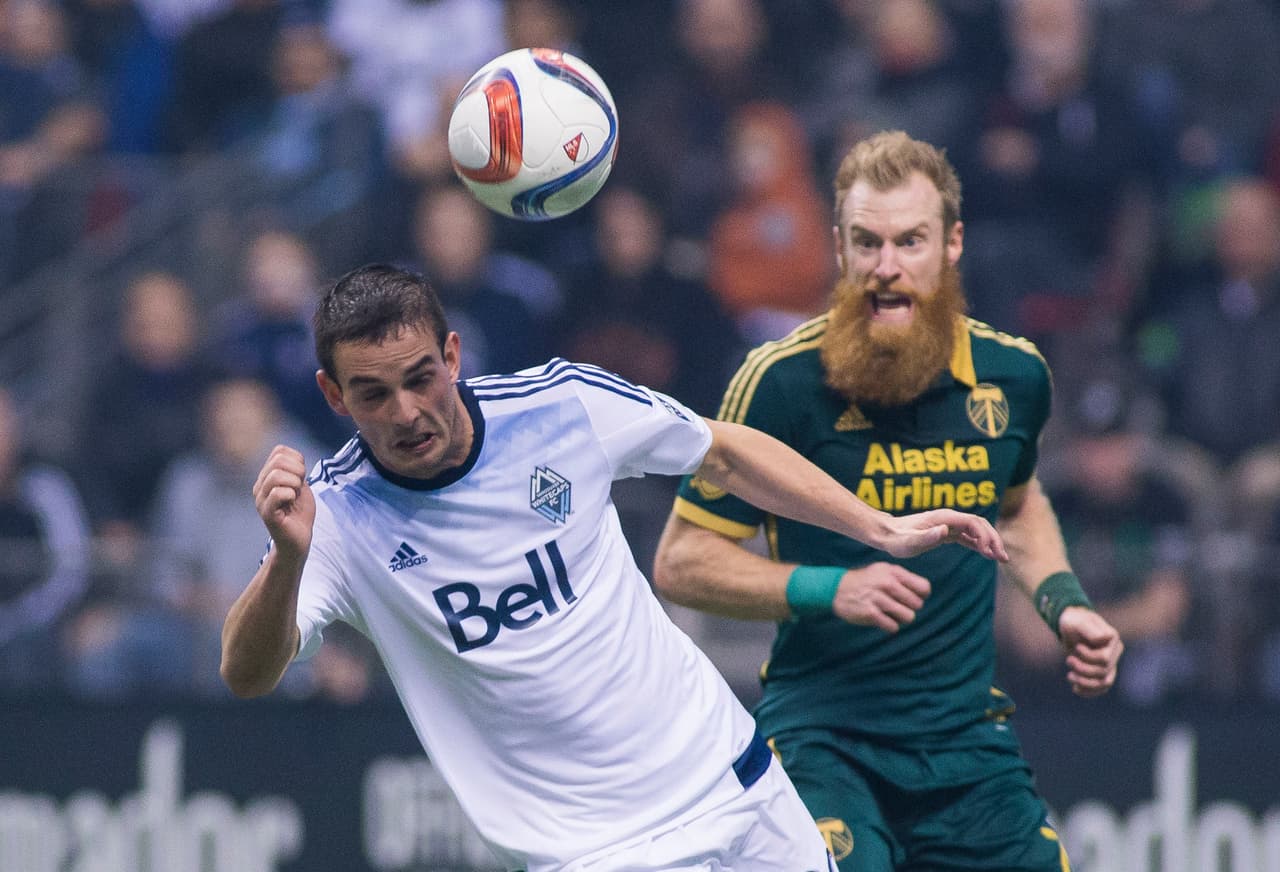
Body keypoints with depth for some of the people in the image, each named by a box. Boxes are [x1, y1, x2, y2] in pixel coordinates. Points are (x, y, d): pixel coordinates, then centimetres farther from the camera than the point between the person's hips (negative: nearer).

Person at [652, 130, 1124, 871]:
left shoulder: (1014, 375, 4)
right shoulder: (782, 381, -10)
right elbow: (681, 563, -5)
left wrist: (1064, 605, 11)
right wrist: (828, 590, -18)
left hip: (969, 733, 5)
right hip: (821, 729, -5)